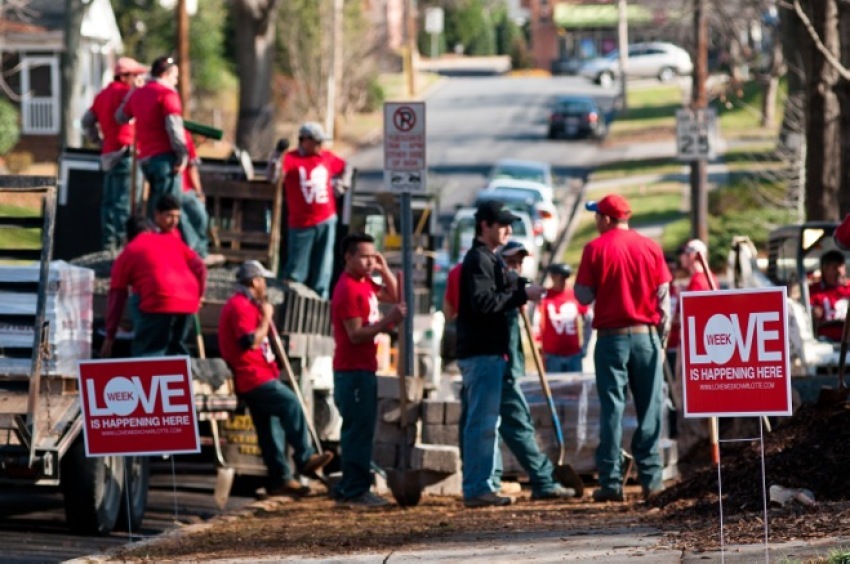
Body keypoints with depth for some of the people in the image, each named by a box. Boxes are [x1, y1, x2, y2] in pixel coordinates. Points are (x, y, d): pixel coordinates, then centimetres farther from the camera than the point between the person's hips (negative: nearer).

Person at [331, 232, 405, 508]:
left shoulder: (365, 284, 14)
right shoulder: (348, 289, -16)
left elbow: (393, 296, 22)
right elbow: (356, 334, -20)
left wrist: (384, 270, 8)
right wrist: (388, 321, -26)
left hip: (364, 369, 10)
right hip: (353, 370, -10)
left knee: (359, 431, 13)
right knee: (359, 431, -10)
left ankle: (349, 488, 17)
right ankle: (356, 491, -9)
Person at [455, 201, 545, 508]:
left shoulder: (489, 259, 22)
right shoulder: (479, 259, -11)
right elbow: (483, 302, -23)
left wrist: (521, 292, 10)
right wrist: (521, 294, -19)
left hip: (489, 352, 11)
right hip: (481, 353, -11)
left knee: (485, 422, 14)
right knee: (482, 422, -11)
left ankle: (482, 486, 18)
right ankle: (477, 488, -12)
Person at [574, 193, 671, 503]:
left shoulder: (595, 249, -4)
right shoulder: (650, 247, 3)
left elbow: (584, 296, -5)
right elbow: (664, 296, 3)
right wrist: (662, 337, 10)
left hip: (611, 336, -2)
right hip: (646, 335, 2)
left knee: (611, 408, 1)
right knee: (649, 408, 6)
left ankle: (611, 482, -3)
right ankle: (650, 478, 4)